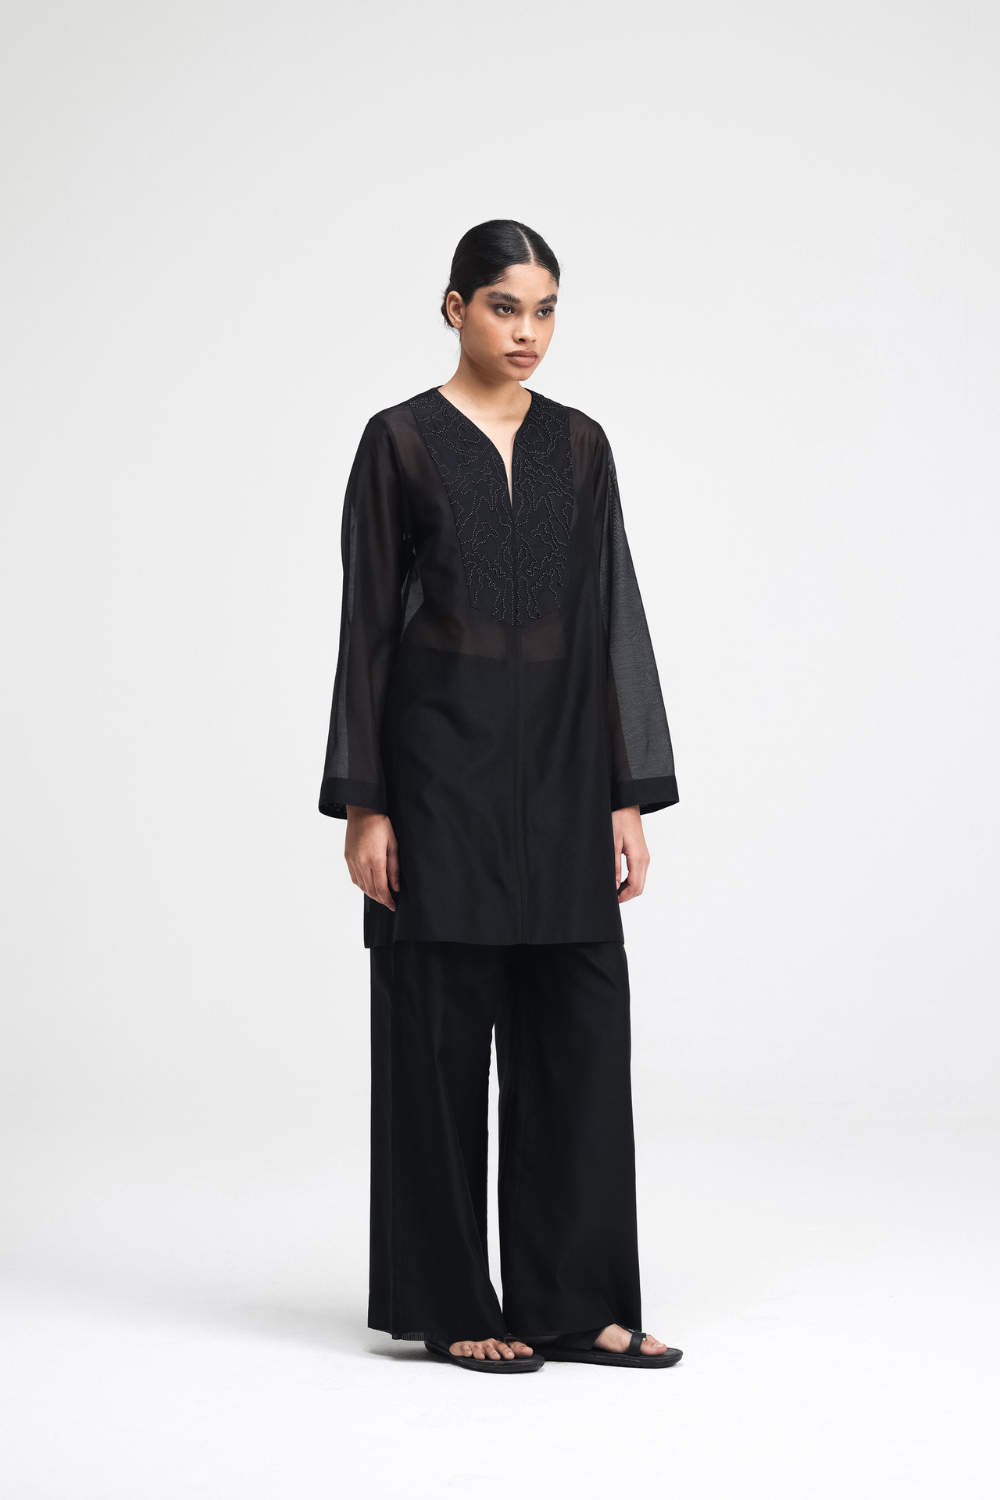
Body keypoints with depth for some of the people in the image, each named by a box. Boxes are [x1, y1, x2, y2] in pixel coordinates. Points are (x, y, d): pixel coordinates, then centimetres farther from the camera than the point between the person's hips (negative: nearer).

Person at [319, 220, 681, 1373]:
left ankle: (573, 1300, 12)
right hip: (442, 764, -5)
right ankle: (451, 1302, 12)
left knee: (580, 1028, 3)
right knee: (442, 1032, 1)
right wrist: (363, 803, -10)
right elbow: (367, 627, -5)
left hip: (560, 769, 5)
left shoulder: (581, 446, 9)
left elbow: (612, 619, 8)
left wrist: (628, 795, 2)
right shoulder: (400, 442, -3)